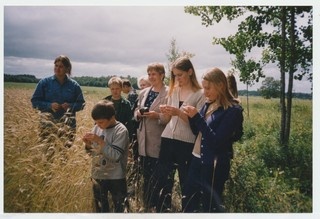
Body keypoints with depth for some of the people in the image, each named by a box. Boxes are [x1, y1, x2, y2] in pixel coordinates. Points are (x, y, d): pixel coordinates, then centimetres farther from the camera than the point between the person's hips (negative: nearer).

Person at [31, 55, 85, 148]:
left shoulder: (74, 85, 6)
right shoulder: (45, 82, 6)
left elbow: (81, 103, 10)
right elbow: (35, 101, 7)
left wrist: (70, 106, -9)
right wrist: (49, 105, -10)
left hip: (67, 121, 0)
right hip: (48, 119, 0)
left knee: (68, 144, -8)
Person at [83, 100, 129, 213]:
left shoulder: (121, 131, -18)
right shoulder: (97, 127, -1)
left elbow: (116, 156, -25)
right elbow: (92, 151, 8)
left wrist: (100, 141, -27)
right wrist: (88, 144, -13)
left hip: (115, 177, -5)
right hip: (97, 175, 5)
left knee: (119, 207, 13)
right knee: (100, 207, 21)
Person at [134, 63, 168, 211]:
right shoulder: (144, 93, 11)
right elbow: (136, 111, 16)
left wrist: (158, 115, -25)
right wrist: (138, 114, -5)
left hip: (158, 141, -7)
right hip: (143, 140, 7)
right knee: (146, 175, 18)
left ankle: (152, 205, 23)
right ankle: (147, 204, 35)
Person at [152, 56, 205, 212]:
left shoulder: (200, 94, -5)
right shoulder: (173, 90, 11)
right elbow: (166, 120, 14)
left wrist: (179, 113, -21)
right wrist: (165, 113, -8)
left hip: (187, 144, -5)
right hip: (168, 139, 5)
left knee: (186, 183, 8)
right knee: (161, 180, 10)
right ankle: (162, 210, 27)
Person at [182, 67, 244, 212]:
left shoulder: (233, 110, -17)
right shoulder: (208, 104, 6)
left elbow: (217, 141, -22)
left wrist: (197, 117, -23)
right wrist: (191, 117, -5)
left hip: (215, 165, -7)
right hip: (197, 159, 7)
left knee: (210, 205, 10)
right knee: (189, 202, 17)